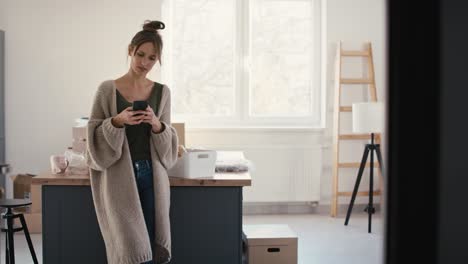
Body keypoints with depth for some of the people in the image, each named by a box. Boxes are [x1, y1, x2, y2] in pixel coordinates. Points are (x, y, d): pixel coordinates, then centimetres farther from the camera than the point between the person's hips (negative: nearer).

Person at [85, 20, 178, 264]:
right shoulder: (108, 90, -3)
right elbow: (95, 138, -3)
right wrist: (117, 121, -19)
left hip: (152, 177, 3)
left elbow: (167, 145, 8)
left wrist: (157, 125, -12)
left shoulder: (162, 92, 7)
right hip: (119, 178, -3)